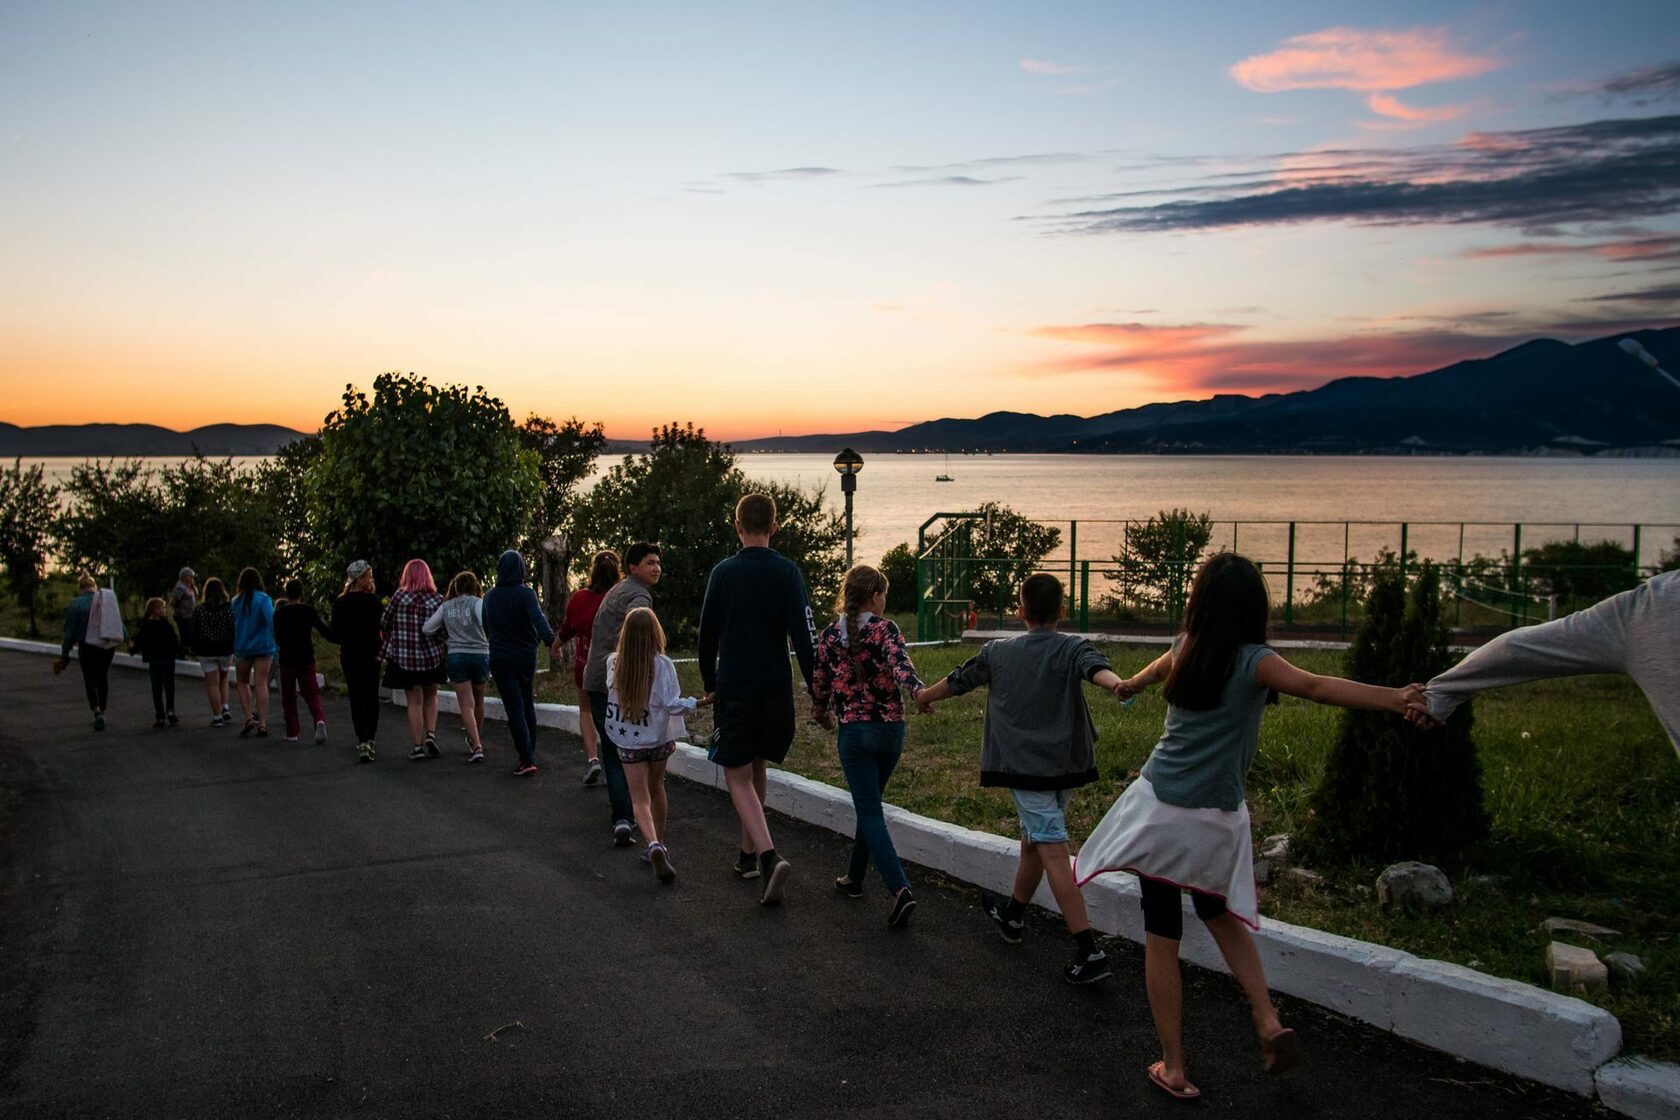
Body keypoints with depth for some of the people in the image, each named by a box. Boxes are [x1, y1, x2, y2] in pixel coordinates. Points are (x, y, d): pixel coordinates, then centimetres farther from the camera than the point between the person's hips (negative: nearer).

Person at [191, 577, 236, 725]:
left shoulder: (198, 609, -4)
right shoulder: (228, 609, -6)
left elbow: (194, 631, -2)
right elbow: (233, 630, -7)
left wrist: (195, 649, 10)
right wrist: (234, 648, 4)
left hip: (206, 652, -1)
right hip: (225, 650, 1)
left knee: (212, 684, 4)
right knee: (223, 680, 22)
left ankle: (217, 717, 3)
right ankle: (225, 709, 8)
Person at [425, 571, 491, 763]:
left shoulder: (446, 606, 6)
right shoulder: (476, 602, -4)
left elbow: (427, 628, 4)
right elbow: (486, 621, -21)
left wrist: (444, 635, 19)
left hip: (456, 656, 1)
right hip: (480, 655, -1)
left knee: (466, 705, -2)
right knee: (478, 701, 18)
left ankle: (476, 747, -15)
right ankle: (476, 739, 34)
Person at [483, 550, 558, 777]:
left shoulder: (490, 596, 3)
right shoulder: (526, 593, -8)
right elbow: (538, 618, -26)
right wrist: (550, 639, -34)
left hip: (500, 658, 0)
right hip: (526, 656, 0)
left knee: (514, 708, -2)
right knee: (528, 705, 17)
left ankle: (526, 760, -11)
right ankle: (530, 754, 22)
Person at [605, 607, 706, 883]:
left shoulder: (614, 662, -7)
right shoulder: (662, 665, -15)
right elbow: (671, 704, -20)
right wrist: (698, 703, -12)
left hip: (628, 741, 0)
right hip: (659, 738, 0)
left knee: (640, 798, 1)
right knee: (656, 788, 22)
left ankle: (654, 846, -24)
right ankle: (660, 846, 31)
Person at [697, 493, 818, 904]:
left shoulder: (723, 572, -3)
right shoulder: (787, 571, -3)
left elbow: (707, 634, 5)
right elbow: (803, 633, -11)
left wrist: (709, 684, 18)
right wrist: (816, 688, -5)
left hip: (733, 689, -2)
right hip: (776, 689, 2)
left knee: (739, 776, 1)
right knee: (758, 767, 20)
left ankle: (770, 857, -19)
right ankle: (748, 854, 29)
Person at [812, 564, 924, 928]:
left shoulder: (830, 635, 0)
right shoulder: (885, 629, -5)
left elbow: (819, 684, 7)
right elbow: (899, 662, -26)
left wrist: (823, 715, 27)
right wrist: (917, 689, -42)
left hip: (854, 731, -1)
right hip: (891, 728, 1)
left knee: (870, 812, -3)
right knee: (869, 804, 20)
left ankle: (900, 889, -19)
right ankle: (854, 878, 31)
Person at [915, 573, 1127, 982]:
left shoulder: (998, 652, 5)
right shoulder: (1071, 649, -1)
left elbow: (956, 681, 20)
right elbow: (1096, 668, -25)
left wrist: (923, 698, 40)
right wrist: (1118, 684, -46)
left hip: (1025, 767, -2)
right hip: (1067, 765, 2)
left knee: (1054, 853, -9)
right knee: (1034, 839, 22)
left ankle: (1089, 952, -16)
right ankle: (1013, 914, 42)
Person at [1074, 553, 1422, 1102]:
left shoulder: (1184, 648, 3)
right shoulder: (1253, 662, -10)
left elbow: (1154, 670, 27)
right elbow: (1317, 687, -29)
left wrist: (1128, 685, 50)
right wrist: (1394, 699, -37)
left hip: (1159, 806, 1)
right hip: (1215, 819, -1)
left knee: (1162, 936, 5)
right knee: (1220, 914, 25)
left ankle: (1173, 1069, 10)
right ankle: (1268, 1021, 12)